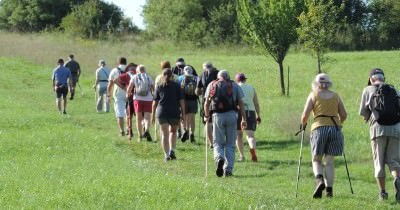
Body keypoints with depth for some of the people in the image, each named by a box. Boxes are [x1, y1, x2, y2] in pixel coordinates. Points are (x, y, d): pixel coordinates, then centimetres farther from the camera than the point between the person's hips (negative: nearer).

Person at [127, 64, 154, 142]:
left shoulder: (134, 77, 5)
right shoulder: (149, 77, 9)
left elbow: (129, 89, -2)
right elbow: (154, 89, 7)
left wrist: (129, 93, 20)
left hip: (138, 99, 0)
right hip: (148, 100, 0)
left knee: (139, 119, 11)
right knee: (147, 118, -4)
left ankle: (140, 136, 12)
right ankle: (147, 130, -32)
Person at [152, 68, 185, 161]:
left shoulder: (159, 86, 7)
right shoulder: (176, 86, 4)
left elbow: (155, 102, 7)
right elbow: (181, 100, 0)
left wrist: (153, 114, 14)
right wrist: (183, 113, 3)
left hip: (162, 112, 0)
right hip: (174, 112, 0)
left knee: (164, 134, 3)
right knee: (173, 131, 21)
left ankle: (166, 155, -4)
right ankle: (172, 150, 5)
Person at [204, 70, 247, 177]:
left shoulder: (212, 85, 14)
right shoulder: (234, 86, 13)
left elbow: (206, 103, 11)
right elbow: (240, 104, 8)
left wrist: (206, 116, 26)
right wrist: (244, 119, 10)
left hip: (217, 116, 0)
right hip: (231, 115, 0)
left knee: (218, 142, 7)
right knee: (230, 144, 7)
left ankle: (219, 159, -24)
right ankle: (228, 169, 0)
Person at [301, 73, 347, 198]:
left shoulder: (314, 95, 5)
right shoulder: (335, 96, 13)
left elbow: (305, 114, -2)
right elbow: (343, 115, 12)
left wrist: (303, 124, 17)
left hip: (319, 128, -2)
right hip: (335, 129, 2)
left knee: (316, 159, 8)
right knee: (329, 161, 6)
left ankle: (319, 180, -19)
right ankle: (329, 189, -2)